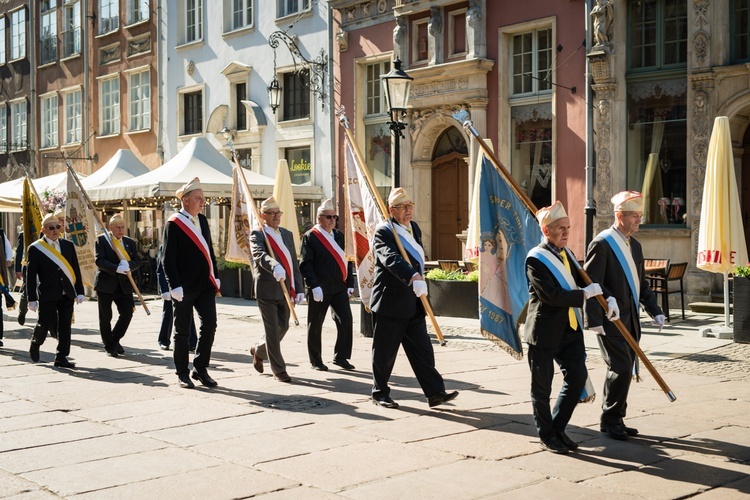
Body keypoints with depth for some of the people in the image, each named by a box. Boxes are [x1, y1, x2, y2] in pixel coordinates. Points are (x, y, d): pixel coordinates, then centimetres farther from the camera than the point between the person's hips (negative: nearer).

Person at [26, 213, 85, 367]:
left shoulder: (68, 245, 9)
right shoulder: (35, 249, -3)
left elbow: (76, 270, 11)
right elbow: (30, 275, -4)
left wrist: (79, 291, 5)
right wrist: (32, 298, -8)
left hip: (67, 293, 4)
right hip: (47, 294, -4)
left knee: (65, 325, 3)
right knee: (46, 323, -5)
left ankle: (61, 357, 10)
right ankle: (35, 343, 28)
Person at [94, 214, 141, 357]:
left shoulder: (130, 242, 11)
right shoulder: (101, 240, -2)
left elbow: (137, 261, 2)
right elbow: (99, 260, -13)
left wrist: (128, 265, -20)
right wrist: (116, 268, -26)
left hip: (124, 285, 3)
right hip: (105, 284, -3)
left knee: (127, 313, 0)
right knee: (105, 317, 3)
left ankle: (115, 340, 22)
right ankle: (109, 346, 17)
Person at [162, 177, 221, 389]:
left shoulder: (202, 220, 11)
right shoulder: (174, 224, -9)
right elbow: (168, 259, -12)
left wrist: (215, 276, 14)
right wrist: (175, 286, -17)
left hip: (205, 285, 6)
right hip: (185, 288, -6)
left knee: (210, 325, 0)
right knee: (182, 331, 5)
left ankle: (200, 368, 13)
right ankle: (182, 373, 16)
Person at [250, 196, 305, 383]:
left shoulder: (287, 234, 14)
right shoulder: (257, 235, -5)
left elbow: (294, 262, 14)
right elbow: (260, 254, -26)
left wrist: (299, 288, 7)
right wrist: (274, 266, -46)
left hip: (286, 289, 6)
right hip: (267, 289, -6)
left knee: (283, 327, 12)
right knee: (273, 330, -1)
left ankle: (258, 350, 38)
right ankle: (278, 369, 10)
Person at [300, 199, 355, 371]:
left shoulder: (339, 236, 13)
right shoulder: (310, 237, -5)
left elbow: (346, 260, 16)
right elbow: (305, 264, -11)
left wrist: (350, 284, 10)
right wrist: (314, 286, -19)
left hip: (339, 287, 5)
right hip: (319, 289, -5)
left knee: (346, 320, -2)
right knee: (315, 325, 5)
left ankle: (340, 357, 10)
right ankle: (315, 360, 17)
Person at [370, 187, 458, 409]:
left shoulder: (414, 228, 14)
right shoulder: (383, 231, -13)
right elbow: (392, 258, -31)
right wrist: (413, 277, -45)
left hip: (413, 303, 7)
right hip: (390, 301, -7)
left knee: (422, 349, 6)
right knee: (385, 352, 4)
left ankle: (435, 392, 7)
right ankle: (380, 393, 17)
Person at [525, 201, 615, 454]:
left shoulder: (566, 253, 11)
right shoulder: (535, 259, -14)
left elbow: (583, 280, 18)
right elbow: (552, 295, -23)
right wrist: (585, 294, -17)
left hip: (570, 328, 7)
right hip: (545, 331, -7)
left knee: (577, 378, 8)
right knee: (542, 387, 5)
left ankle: (558, 428, 24)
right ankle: (546, 436, 20)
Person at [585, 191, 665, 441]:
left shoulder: (634, 245, 14)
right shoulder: (602, 244, -12)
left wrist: (654, 310, 11)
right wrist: (595, 320, -21)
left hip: (630, 320, 8)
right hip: (610, 321, -8)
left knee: (624, 371, 11)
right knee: (621, 368, -10)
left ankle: (614, 420, 22)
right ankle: (610, 419, 4)